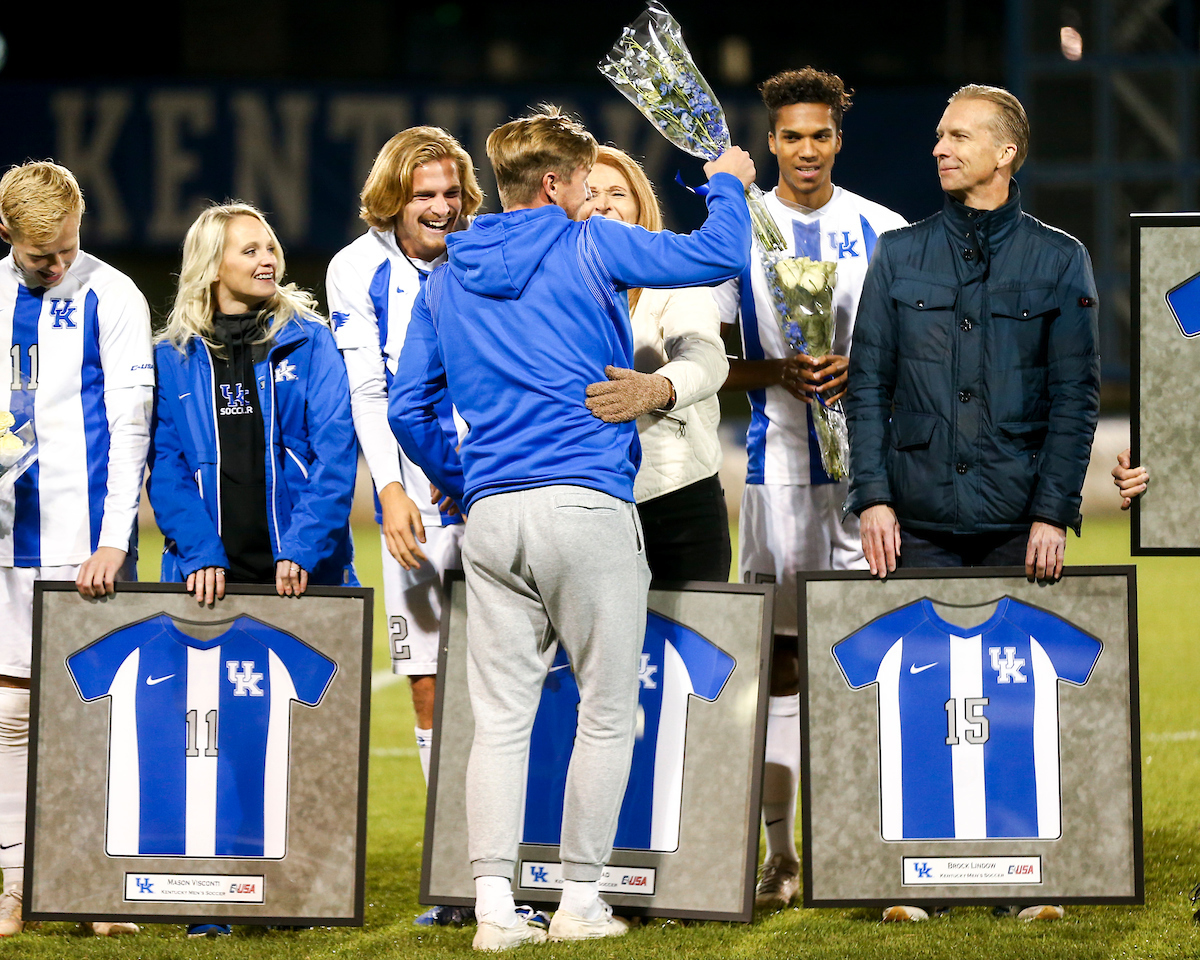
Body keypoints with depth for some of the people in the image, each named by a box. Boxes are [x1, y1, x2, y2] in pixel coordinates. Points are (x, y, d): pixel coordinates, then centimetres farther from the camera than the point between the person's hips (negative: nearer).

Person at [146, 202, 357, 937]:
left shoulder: (308, 340, 5)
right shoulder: (175, 358, 9)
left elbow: (336, 450, -3)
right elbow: (167, 466, 3)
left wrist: (303, 548, -15)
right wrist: (200, 553, -12)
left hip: (303, 571, -1)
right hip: (212, 573, 1)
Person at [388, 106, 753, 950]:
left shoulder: (447, 281, 15)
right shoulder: (586, 249, -1)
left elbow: (408, 406, 16)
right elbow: (719, 255, -4)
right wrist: (727, 183, 15)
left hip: (492, 516, 5)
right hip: (589, 506, -5)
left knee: (501, 716, 4)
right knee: (608, 712, 5)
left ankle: (495, 903, -2)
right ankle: (581, 898, 5)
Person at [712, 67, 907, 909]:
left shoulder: (884, 232, 5)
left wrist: (860, 371, -12)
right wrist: (776, 374, -12)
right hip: (778, 466, 0)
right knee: (777, 657, 1)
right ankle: (782, 851, 7)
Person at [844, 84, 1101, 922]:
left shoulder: (1059, 260, 5)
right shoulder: (900, 256, 9)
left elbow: (1076, 396, 2)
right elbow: (869, 383, 7)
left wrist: (1055, 511, -6)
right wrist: (872, 495, -4)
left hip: (1017, 522, -1)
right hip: (918, 522, 1)